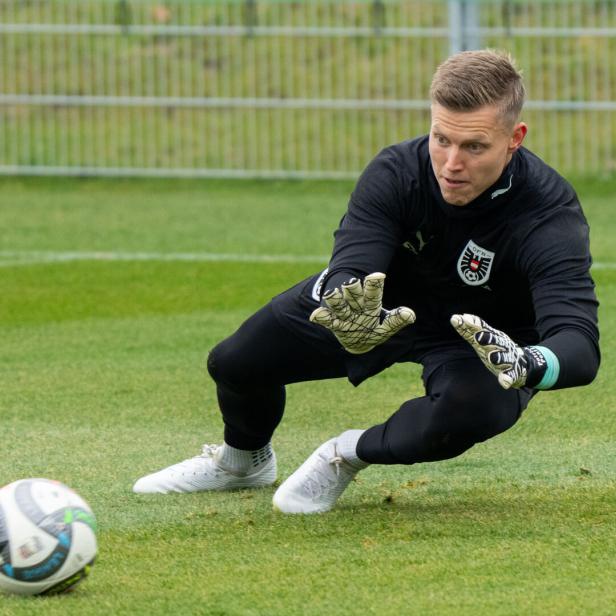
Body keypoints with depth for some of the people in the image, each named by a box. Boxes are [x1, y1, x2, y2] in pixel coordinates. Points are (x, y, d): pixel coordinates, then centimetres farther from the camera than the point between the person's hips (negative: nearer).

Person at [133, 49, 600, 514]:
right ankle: (243, 460, 42)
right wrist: (349, 320, -63)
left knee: (468, 412, -37)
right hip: (380, 303, 3)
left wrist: (527, 366, -71)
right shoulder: (396, 171, -29)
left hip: (487, 337, -3)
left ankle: (350, 455, -4)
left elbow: (580, 345, -47)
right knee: (237, 362, 4)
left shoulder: (549, 211, -38)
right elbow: (349, 267, -37)